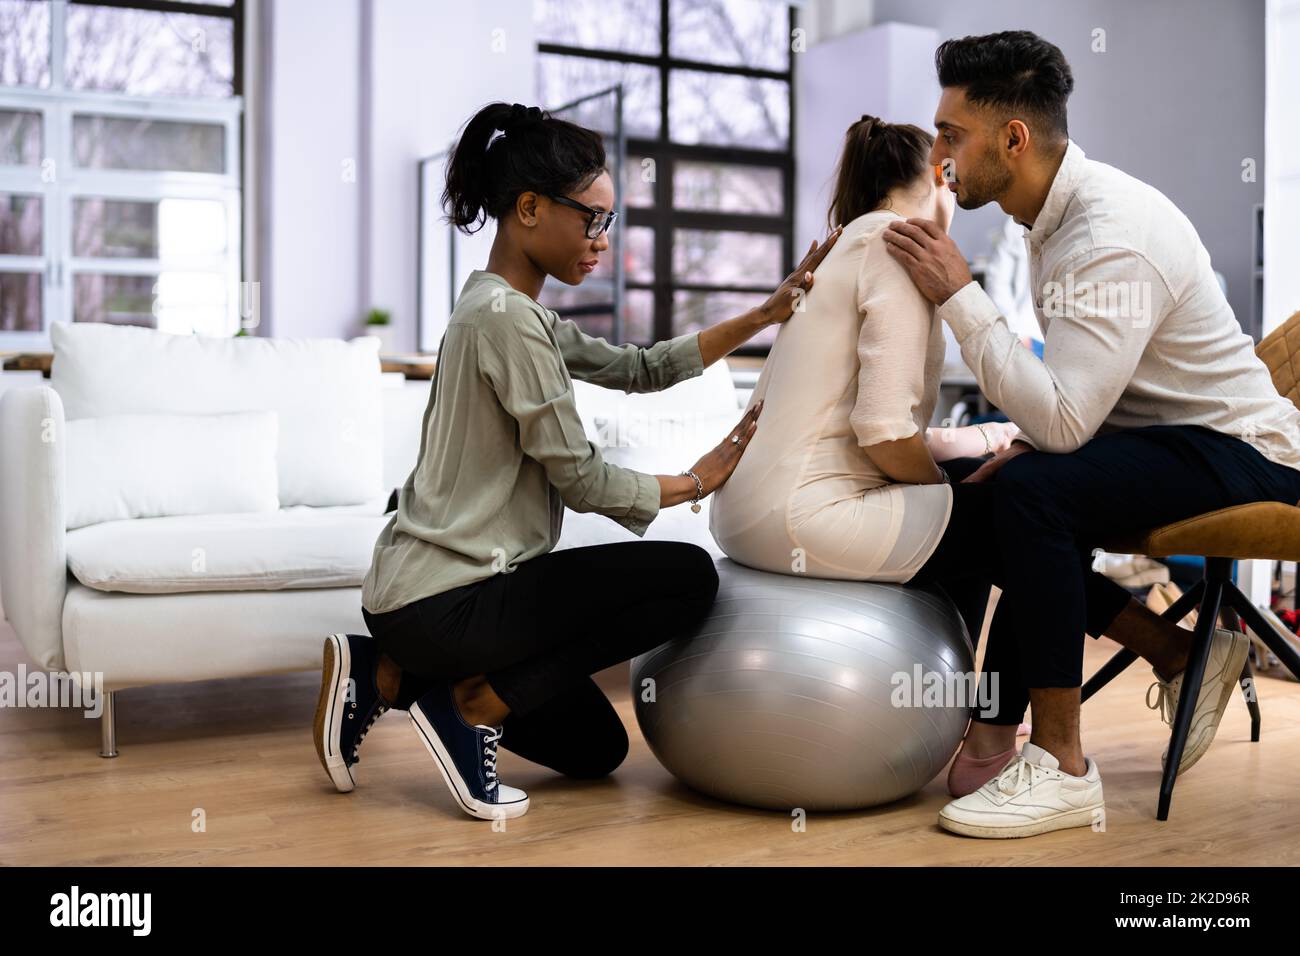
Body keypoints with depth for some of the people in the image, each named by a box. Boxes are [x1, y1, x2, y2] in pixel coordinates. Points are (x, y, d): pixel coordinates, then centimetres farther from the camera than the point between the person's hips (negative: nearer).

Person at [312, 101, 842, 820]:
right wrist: (697, 480, -1)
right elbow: (580, 480, -16)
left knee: (595, 749, 19)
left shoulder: (516, 312, 14)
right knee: (688, 577, -12)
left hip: (427, 596, 10)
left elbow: (640, 369, 16)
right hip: (442, 603, -10)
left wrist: (767, 313, 10)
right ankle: (471, 704, -7)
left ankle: (386, 676, 13)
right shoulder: (505, 316, -17)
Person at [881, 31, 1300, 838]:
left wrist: (958, 295, -28)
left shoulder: (1114, 237, -26)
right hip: (1170, 443, 10)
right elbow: (1073, 400, 13)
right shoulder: (1061, 214, 3)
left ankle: (1060, 768, -19)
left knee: (1031, 492, -32)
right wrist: (1032, 442, -4)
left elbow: (1060, 421, -33)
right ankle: (1178, 656, 13)